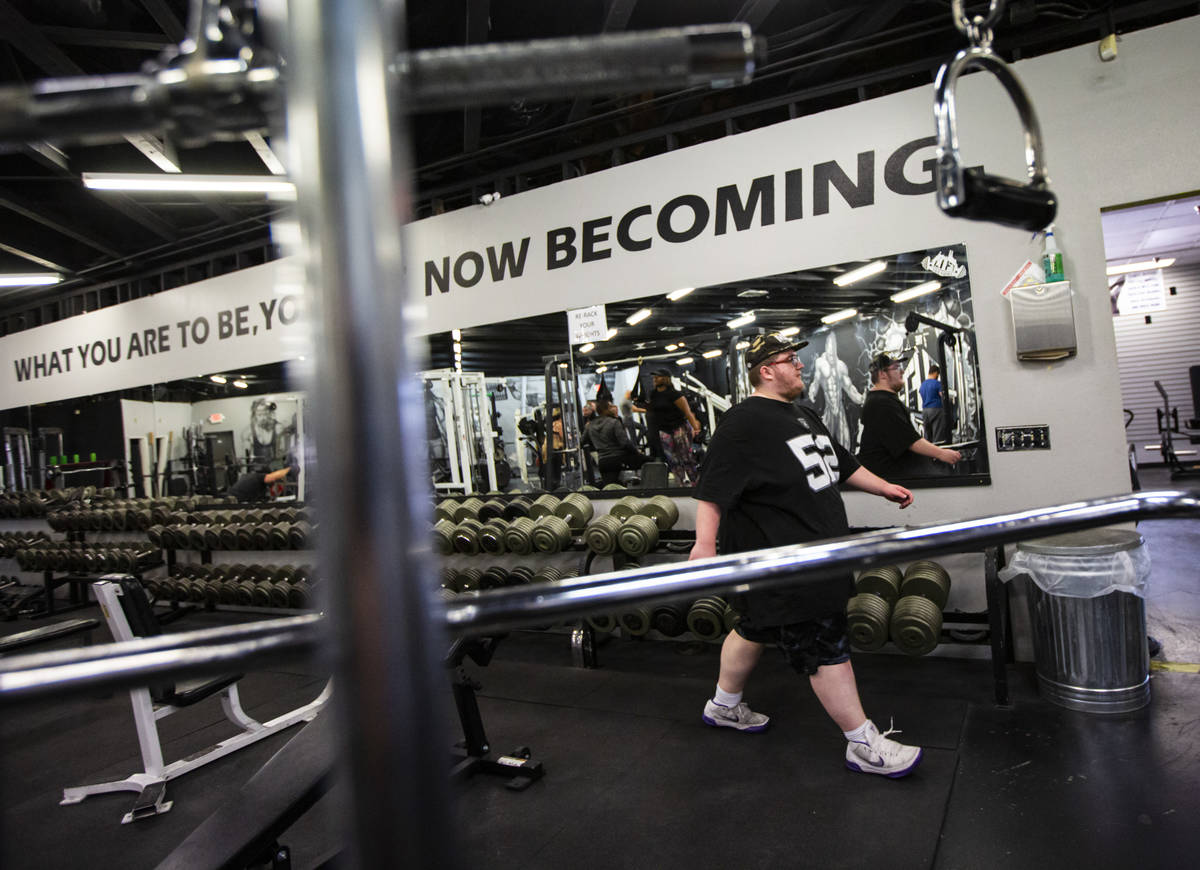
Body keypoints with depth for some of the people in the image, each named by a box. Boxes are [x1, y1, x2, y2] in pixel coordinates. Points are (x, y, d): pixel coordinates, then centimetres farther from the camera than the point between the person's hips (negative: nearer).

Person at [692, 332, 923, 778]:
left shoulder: (803, 415, 15)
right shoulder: (744, 423, -17)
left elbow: (841, 463, 27)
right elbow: (713, 489, -23)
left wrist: (884, 488, 27)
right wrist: (705, 542, -31)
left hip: (810, 553, 10)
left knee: (756, 630, 22)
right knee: (826, 649, -1)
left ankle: (724, 706, 40)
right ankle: (863, 744, 15)